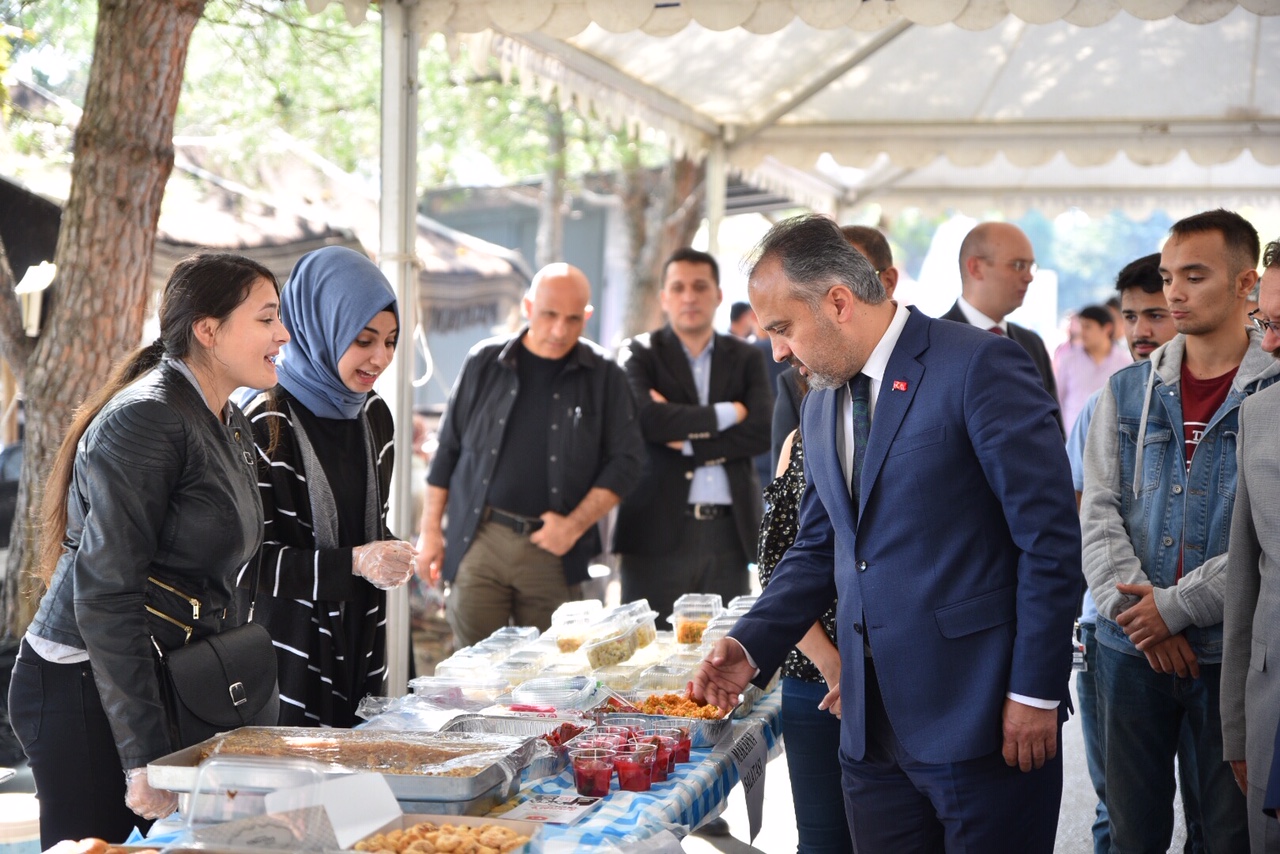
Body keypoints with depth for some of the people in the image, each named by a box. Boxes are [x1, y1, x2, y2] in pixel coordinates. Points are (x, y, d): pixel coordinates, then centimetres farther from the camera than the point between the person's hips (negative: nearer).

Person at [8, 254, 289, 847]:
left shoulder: (230, 426, 12)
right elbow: (106, 595, -22)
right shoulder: (145, 420, -16)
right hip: (82, 692, -9)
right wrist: (146, 757, -24)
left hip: (170, 684, 9)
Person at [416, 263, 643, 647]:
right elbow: (449, 449, 11)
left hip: (554, 550, 0)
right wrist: (430, 529, 8)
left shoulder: (603, 377, 4)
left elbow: (625, 460, 4)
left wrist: (575, 525, -6)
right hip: (479, 540, 0)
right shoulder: (485, 362, 6)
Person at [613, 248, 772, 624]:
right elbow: (648, 419, -14)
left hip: (729, 532, 3)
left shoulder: (746, 358, 13)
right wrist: (726, 414, -7)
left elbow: (764, 431, -2)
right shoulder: (639, 354, 5)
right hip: (658, 531, -2)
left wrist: (687, 439, -8)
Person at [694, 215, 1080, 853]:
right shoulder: (822, 407, 14)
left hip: (980, 721, -7)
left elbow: (1050, 536, -13)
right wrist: (751, 645, 5)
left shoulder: (979, 365, -10)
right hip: (872, 725, 7)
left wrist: (1035, 693, -15)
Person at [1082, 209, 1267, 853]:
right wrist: (1138, 612, -11)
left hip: (1235, 653, -3)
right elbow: (1097, 513, 2)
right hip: (1131, 649, 3)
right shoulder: (1127, 391, 9)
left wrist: (1177, 605, -15)